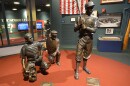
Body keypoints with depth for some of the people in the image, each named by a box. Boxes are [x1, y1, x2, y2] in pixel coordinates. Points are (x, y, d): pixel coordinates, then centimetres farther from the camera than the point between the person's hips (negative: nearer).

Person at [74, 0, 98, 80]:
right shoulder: (80, 17, -2)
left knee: (87, 54, 17)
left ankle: (84, 67, 38)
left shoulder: (94, 18, 4)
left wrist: (86, 27, -22)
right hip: (82, 38, -3)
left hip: (90, 39, 3)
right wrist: (80, 25, -21)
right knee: (79, 55, -1)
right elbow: (75, 29, -3)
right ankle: (77, 71, 12)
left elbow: (94, 30, -8)